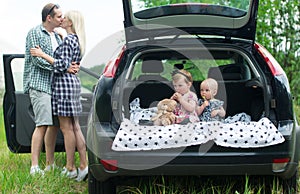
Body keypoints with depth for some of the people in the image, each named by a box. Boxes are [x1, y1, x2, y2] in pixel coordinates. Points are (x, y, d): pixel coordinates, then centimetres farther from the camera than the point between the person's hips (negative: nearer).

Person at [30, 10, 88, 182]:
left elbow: (63, 65, -19)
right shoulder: (77, 40, 16)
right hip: (73, 82, 10)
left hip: (64, 83, -10)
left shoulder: (68, 40, -13)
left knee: (67, 128, -5)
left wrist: (42, 55, -15)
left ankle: (70, 168, 0)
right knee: (75, 127, 8)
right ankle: (84, 166, 7)